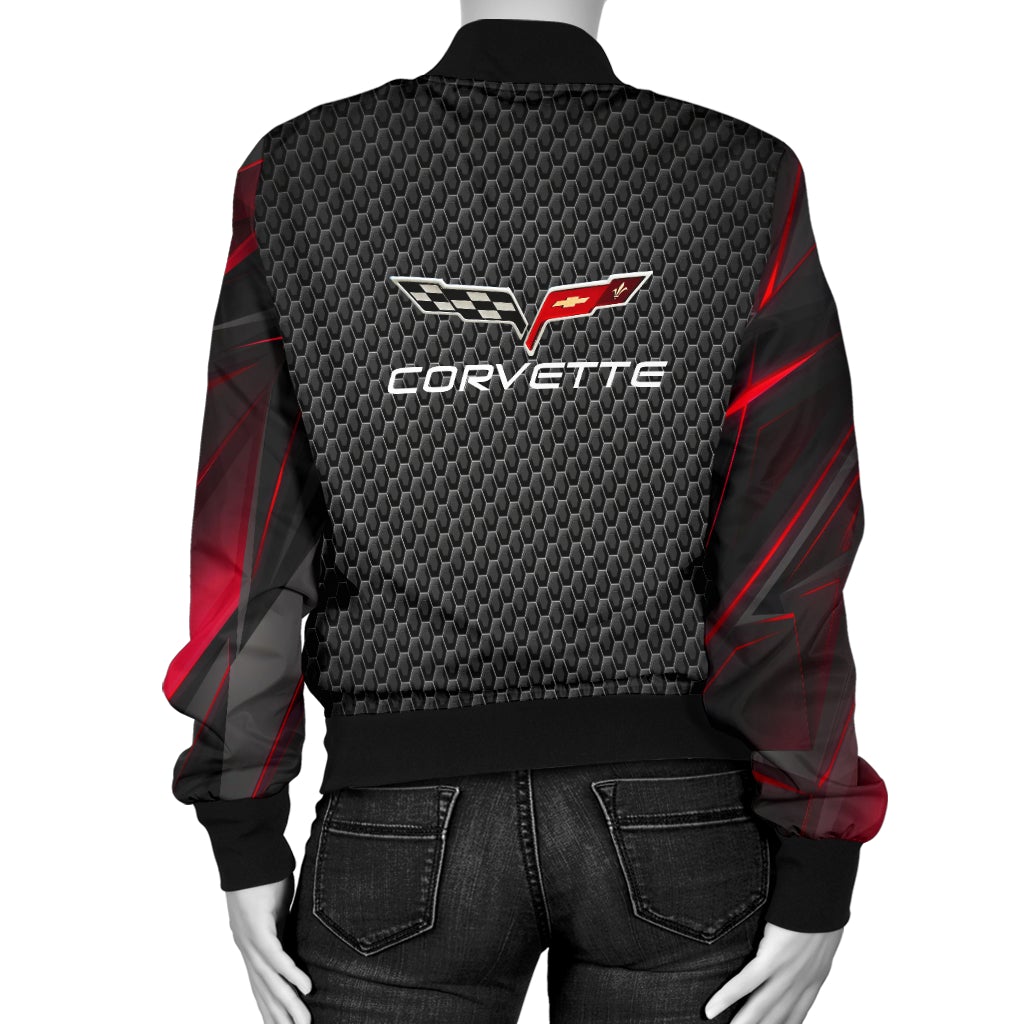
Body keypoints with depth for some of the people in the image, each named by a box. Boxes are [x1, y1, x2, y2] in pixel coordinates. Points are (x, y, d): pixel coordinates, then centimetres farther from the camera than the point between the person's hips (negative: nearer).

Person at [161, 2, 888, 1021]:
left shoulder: (293, 180, -7)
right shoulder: (746, 186, -9)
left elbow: (248, 544, -7)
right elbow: (790, 562, -11)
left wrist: (244, 841, 2)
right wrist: (817, 878, -3)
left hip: (406, 818, 0)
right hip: (675, 818, 1)